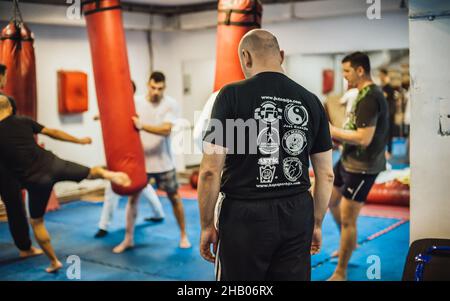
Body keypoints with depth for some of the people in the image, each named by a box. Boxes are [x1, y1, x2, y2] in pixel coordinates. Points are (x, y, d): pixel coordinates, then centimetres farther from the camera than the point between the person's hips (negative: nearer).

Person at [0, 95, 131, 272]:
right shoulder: (24, 121, 6)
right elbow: (52, 132, 13)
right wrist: (79, 141, 22)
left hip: (36, 180, -2)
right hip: (51, 163, 2)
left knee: (36, 222, 17)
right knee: (92, 172, 22)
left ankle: (54, 262, 22)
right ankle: (109, 174, -12)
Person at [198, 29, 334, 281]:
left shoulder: (232, 95, -8)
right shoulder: (310, 101, 5)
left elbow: (210, 171, -11)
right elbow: (326, 174, 8)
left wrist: (207, 225, 0)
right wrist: (317, 223, 19)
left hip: (246, 216, -4)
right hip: (298, 217, 4)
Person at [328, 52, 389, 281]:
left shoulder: (369, 98, -23)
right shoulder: (365, 94, 9)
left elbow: (364, 138, -29)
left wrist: (332, 131, -18)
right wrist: (335, 135, 0)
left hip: (362, 167, -11)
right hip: (348, 161, 11)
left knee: (347, 219, -1)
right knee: (330, 200, 25)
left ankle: (340, 274, 13)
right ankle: (349, 243, 46)